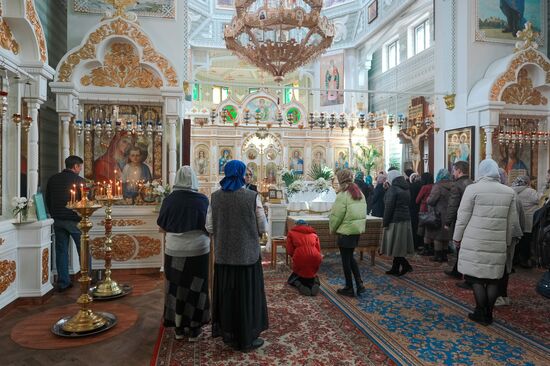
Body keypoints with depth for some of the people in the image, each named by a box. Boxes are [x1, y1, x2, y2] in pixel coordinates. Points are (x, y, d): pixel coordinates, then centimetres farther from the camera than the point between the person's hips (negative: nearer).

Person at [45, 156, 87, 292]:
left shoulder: (53, 179, 6)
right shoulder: (79, 180, -10)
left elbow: (47, 200, 11)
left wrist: (54, 215, 19)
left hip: (58, 220, 5)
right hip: (75, 220, -5)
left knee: (61, 251, 10)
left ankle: (63, 282, 14)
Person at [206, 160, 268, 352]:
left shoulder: (215, 196, -5)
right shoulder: (252, 196, -14)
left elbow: (209, 227, -1)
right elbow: (263, 228, -9)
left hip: (223, 255, 4)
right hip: (247, 254, -3)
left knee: (227, 293, 18)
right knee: (246, 295, 10)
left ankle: (228, 333, 33)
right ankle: (246, 339, 21)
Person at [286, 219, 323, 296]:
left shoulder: (291, 233, 17)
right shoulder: (314, 234, 24)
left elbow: (290, 251, 9)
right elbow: (318, 250, 17)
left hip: (300, 258, -2)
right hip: (315, 258, 2)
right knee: (312, 275, 31)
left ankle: (298, 284, -6)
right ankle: (315, 282, -3)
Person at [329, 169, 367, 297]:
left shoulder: (343, 194, -16)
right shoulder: (359, 193, 7)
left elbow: (336, 215, -14)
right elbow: (363, 212, 9)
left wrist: (332, 228, 1)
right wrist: (360, 225, 16)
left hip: (346, 230, -7)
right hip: (358, 229, 8)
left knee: (346, 259, 6)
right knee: (350, 257, 20)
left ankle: (349, 288, 15)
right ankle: (359, 283, 16)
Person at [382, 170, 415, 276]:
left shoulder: (393, 189, -13)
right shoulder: (406, 189, 12)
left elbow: (389, 207, -16)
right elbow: (408, 204, 16)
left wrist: (385, 222, -12)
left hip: (395, 221, -8)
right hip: (406, 220, 9)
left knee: (395, 246, 0)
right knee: (399, 246, 12)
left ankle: (406, 265, -3)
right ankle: (395, 268, 18)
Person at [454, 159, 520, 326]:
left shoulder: (473, 189, -9)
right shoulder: (509, 192, 5)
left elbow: (463, 216, -6)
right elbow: (512, 220, 10)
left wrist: (457, 237, 4)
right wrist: (507, 240, 21)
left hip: (475, 243, -4)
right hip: (498, 243, 4)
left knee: (476, 277, 5)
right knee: (493, 278, 11)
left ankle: (481, 313, 9)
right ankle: (488, 313, 20)